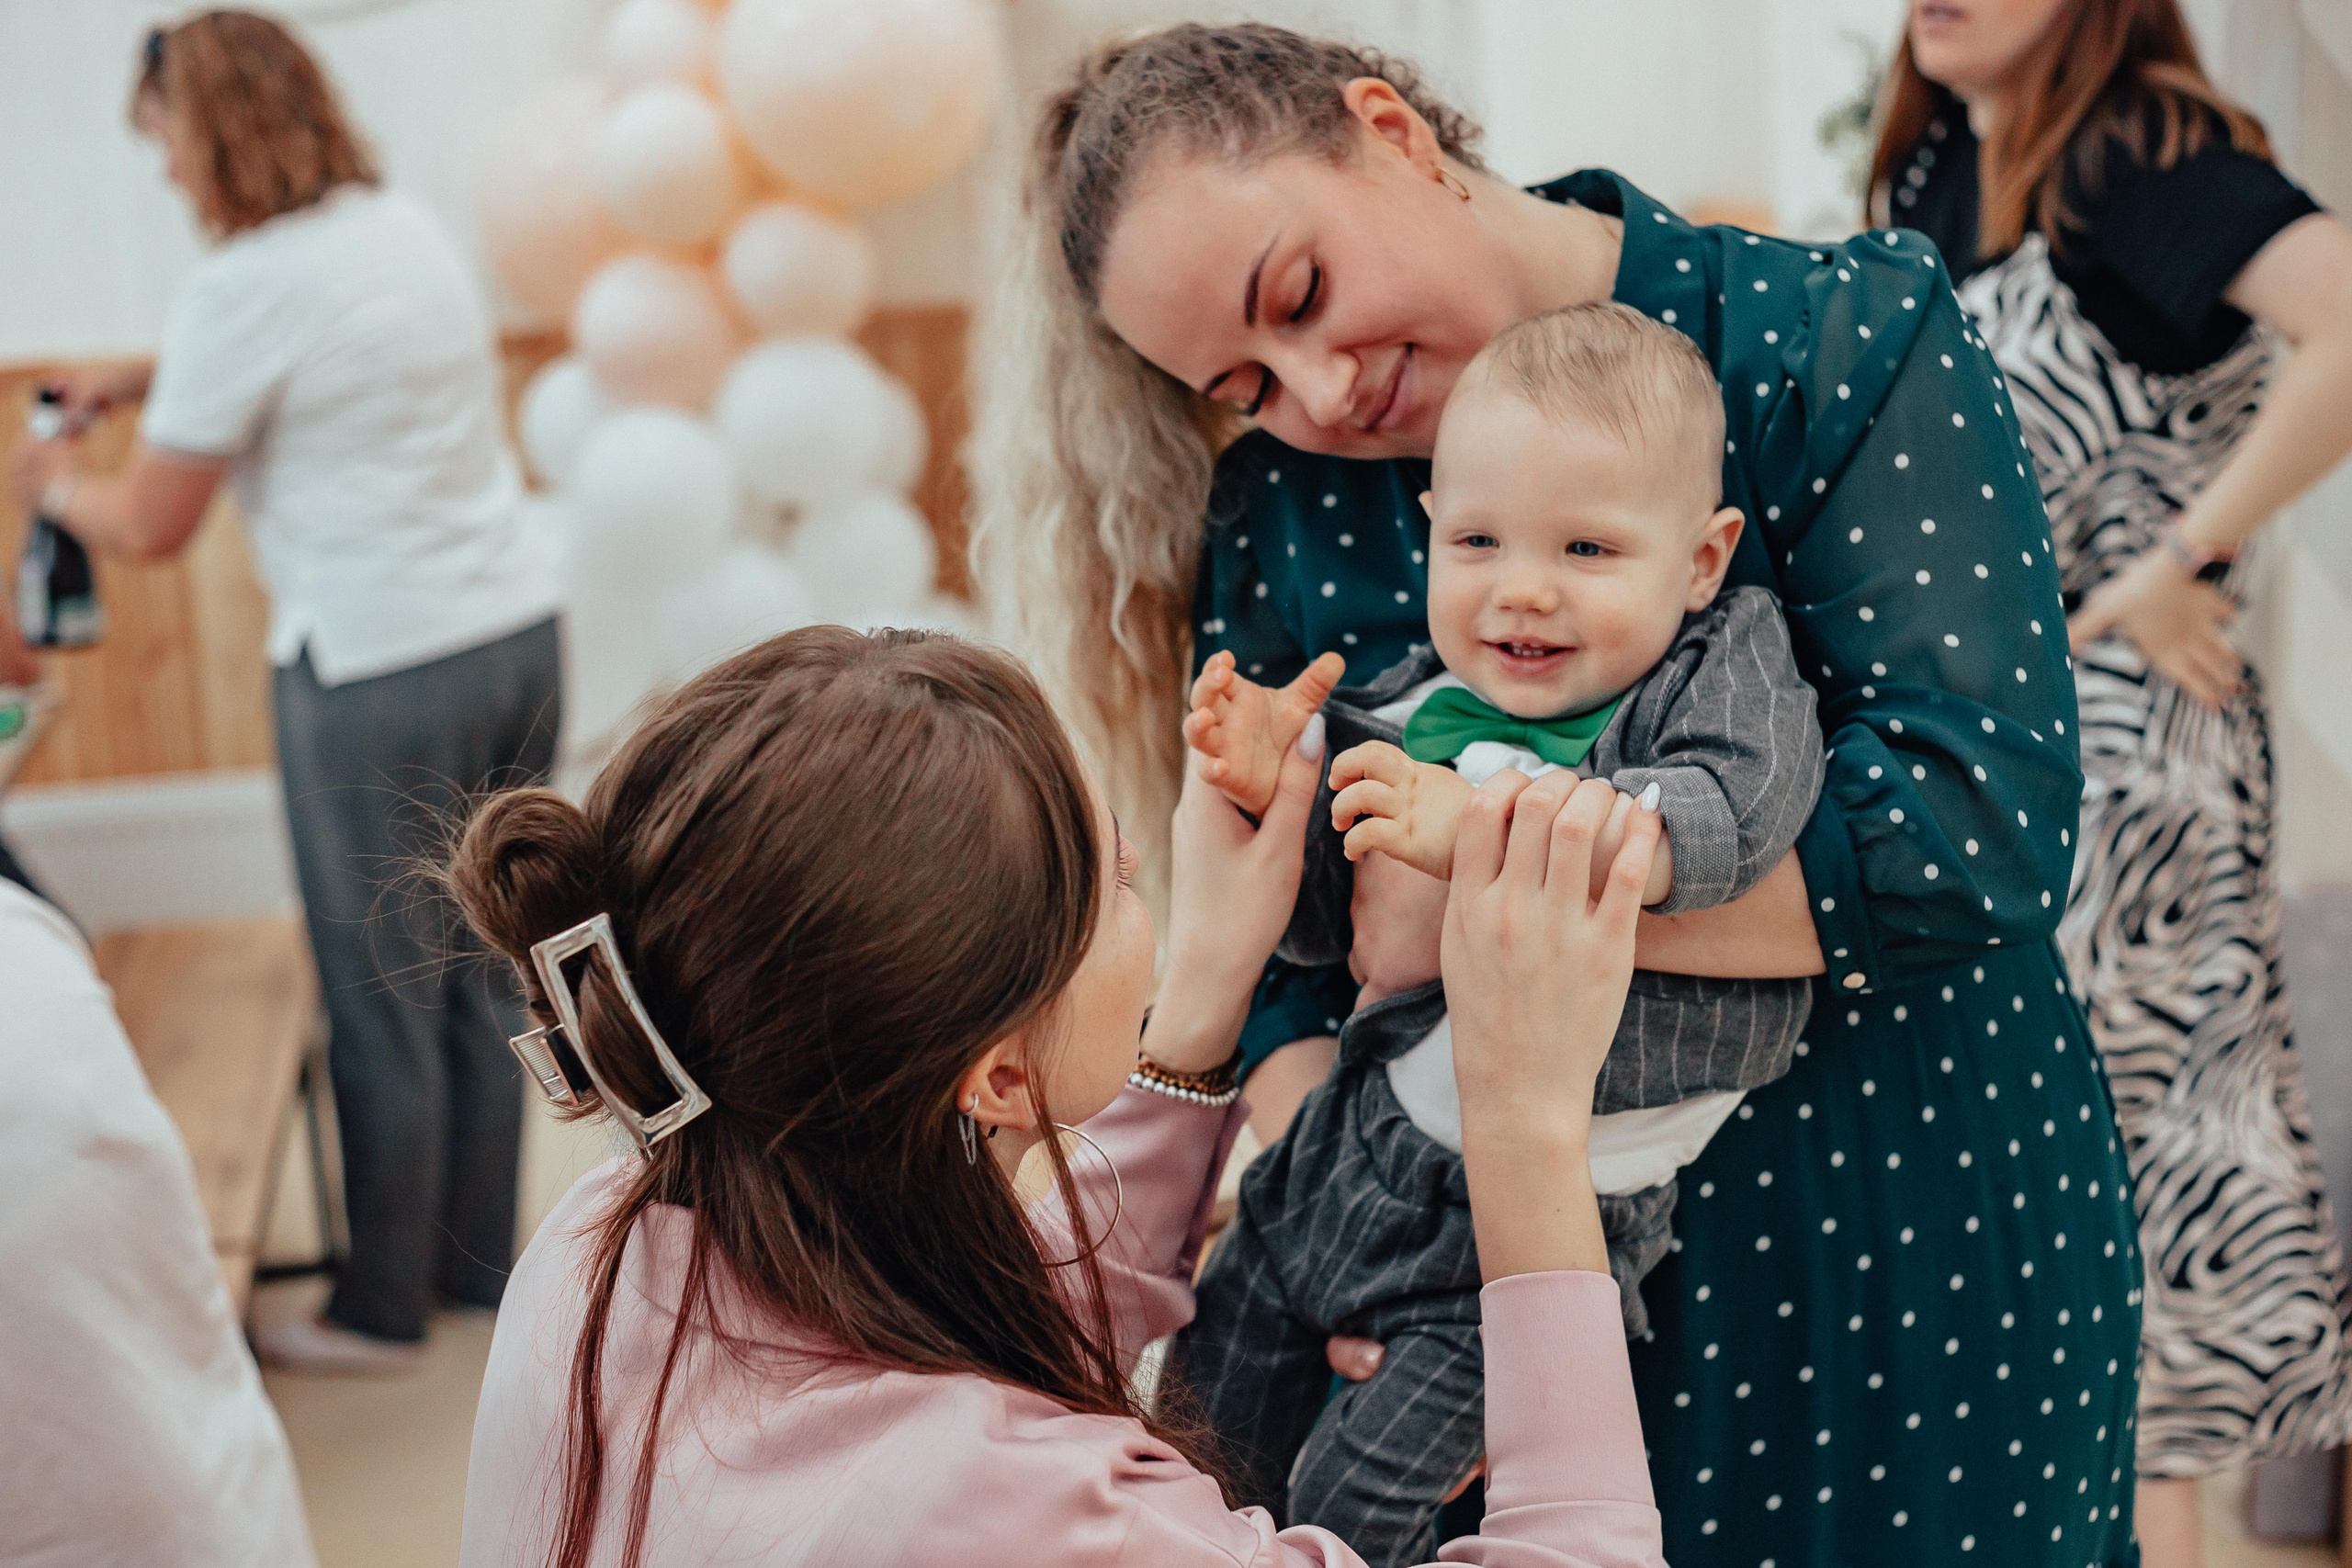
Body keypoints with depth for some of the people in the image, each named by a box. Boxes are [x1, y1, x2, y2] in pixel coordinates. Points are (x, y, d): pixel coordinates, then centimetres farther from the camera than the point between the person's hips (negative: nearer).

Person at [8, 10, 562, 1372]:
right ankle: (481, 1261, 28)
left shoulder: (242, 288, -14)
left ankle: (383, 1309, 19)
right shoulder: (413, 227, 9)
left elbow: (152, 530, -6)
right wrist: (146, 381, 25)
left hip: (378, 670, -8)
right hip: (518, 630, 8)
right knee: (484, 976, 16)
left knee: (381, 1000, 5)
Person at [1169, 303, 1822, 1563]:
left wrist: (1482, 828, -39)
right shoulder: (1416, 707, 3)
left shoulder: (1725, 671, -9)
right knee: (1205, 1428, 16)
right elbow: (1316, 925, 10)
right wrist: (1268, 789, -9)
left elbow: (1725, 812, -31)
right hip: (1362, 1138, 6)